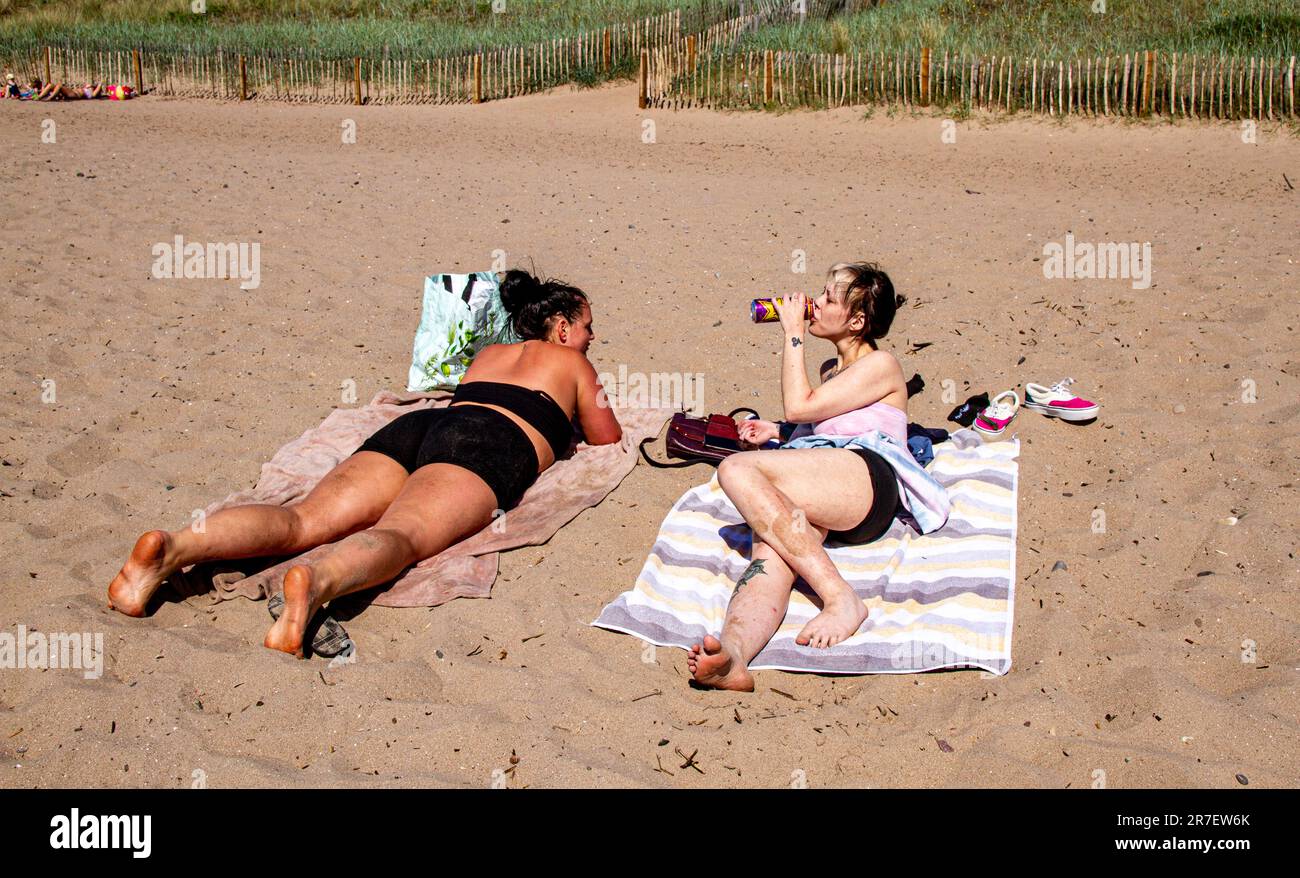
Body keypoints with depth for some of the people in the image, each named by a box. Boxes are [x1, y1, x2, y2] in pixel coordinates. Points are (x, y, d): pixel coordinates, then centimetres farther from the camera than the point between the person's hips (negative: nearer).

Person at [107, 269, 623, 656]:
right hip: (488, 446, -5)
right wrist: (584, 400, 52)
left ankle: (176, 547, -42)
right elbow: (607, 439, 32)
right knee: (401, 533, -33)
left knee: (306, 518, -17)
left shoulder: (487, 353, 42)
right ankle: (318, 582, -68)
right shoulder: (570, 360, 26)